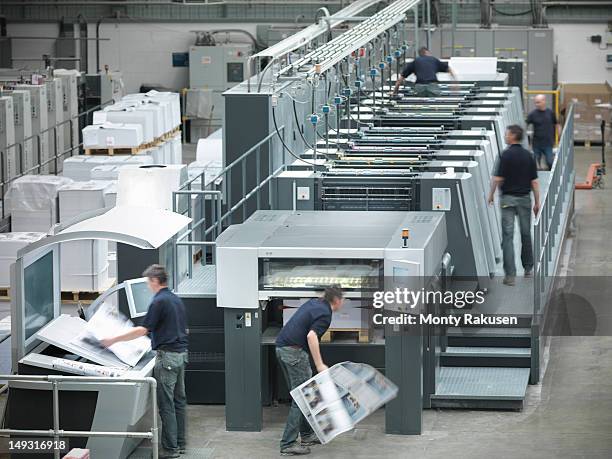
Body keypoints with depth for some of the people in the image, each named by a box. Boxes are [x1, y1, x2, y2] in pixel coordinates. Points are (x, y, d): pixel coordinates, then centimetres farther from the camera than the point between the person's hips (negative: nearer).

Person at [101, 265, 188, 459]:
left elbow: (143, 330, -18)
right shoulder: (176, 300, 13)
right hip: (181, 353, 9)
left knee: (166, 403, -5)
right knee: (179, 401, 13)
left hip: (167, 355, -9)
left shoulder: (159, 301, -14)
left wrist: (114, 340, -14)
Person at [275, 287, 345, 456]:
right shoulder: (325, 314, -10)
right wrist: (319, 365, -24)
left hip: (281, 348, 9)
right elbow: (311, 336, -24)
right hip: (294, 351, -9)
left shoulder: (313, 303, 17)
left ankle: (307, 435, 25)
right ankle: (288, 444, -8)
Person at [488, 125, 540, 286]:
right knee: (526, 233, 17)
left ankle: (510, 274, -11)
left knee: (508, 236, -4)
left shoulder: (506, 154, -11)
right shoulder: (528, 155, 3)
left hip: (508, 198, -4)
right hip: (525, 198, 4)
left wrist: (491, 194, 2)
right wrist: (537, 202, 8)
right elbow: (534, 181, 3)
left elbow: (498, 178, -13)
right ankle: (528, 268, 29)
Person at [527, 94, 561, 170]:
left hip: (548, 143, 0)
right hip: (536, 144, 0)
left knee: (550, 162, -3)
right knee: (536, 164, 7)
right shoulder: (533, 114, -5)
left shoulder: (550, 113, 0)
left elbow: (557, 125, 10)